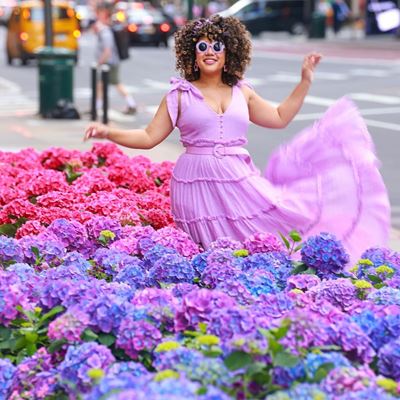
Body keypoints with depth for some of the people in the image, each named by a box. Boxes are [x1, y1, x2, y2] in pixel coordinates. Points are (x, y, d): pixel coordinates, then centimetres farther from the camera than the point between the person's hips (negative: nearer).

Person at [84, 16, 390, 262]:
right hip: (198, 185, -3)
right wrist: (108, 133, -9)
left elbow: (280, 118, 22)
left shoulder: (242, 93, 13)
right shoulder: (180, 95, 3)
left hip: (239, 182, 4)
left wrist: (305, 81, 18)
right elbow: (149, 137, 4)